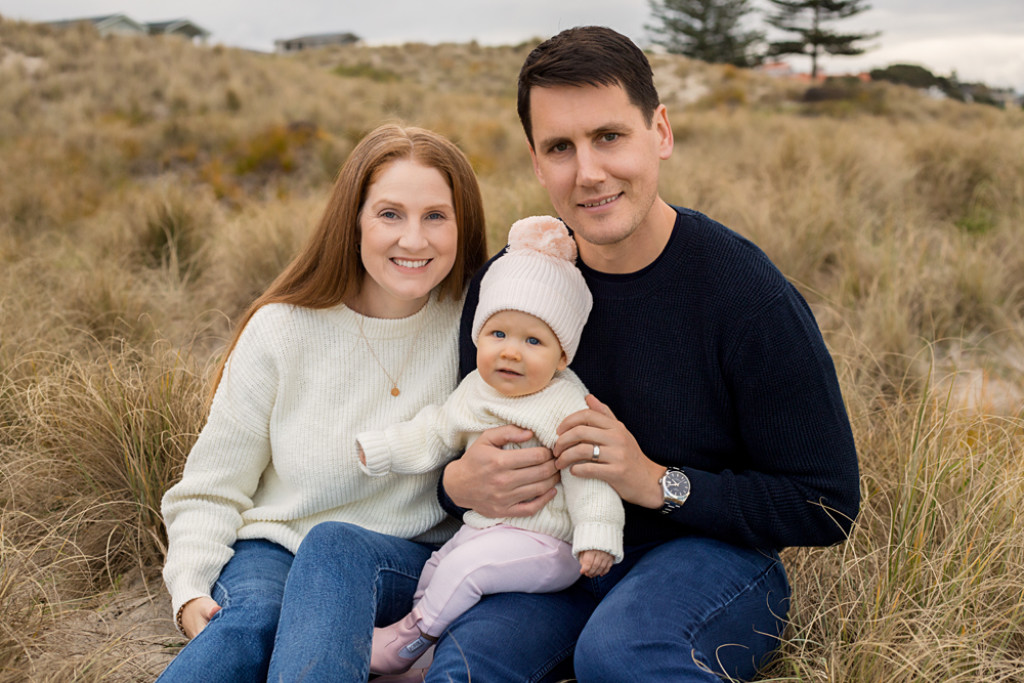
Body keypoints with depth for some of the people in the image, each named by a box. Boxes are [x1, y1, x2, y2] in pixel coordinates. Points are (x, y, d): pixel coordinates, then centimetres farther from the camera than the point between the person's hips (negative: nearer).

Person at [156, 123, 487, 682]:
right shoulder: (281, 330, -3)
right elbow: (212, 489, 2)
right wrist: (189, 592, -12)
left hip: (406, 562, 0)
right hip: (275, 550, 0)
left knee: (341, 548, -35)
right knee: (252, 618, -35)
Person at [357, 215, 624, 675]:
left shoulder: (567, 407, -16)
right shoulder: (474, 392, 4)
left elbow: (588, 475, -18)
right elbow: (434, 435, 19)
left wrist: (596, 537, -26)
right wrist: (379, 450, 16)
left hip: (545, 542, -8)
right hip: (482, 528, 8)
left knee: (465, 566, -22)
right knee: (437, 566, 11)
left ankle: (409, 638, -3)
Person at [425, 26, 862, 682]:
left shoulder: (751, 295, -16)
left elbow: (828, 507, -11)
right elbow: (469, 449, 10)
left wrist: (660, 482, -21)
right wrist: (460, 484, -15)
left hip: (713, 551, -2)